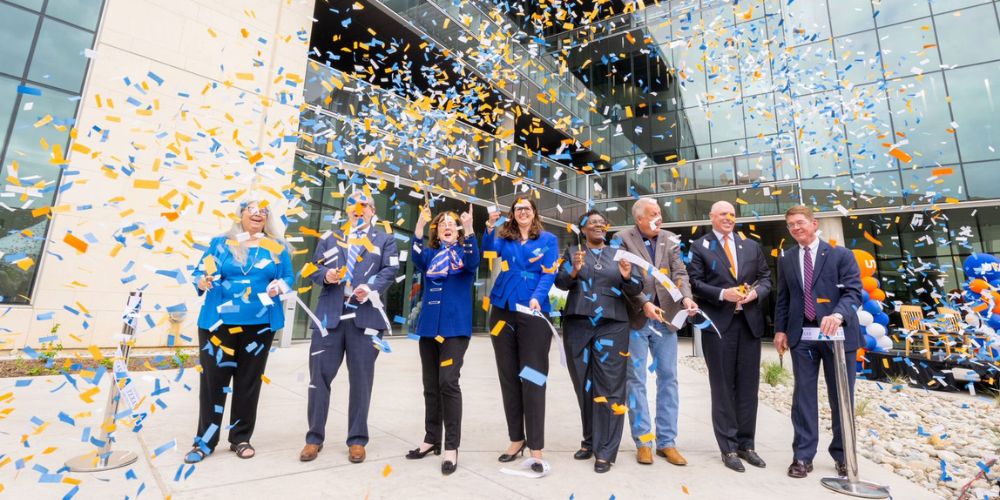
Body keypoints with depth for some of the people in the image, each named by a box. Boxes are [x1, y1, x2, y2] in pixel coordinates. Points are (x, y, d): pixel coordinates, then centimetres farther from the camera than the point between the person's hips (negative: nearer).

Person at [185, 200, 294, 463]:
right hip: (218, 322, 0)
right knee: (213, 381, 4)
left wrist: (279, 286, -14)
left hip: (259, 324, 1)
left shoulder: (277, 247, 6)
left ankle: (241, 438, 23)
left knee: (249, 382, 9)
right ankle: (205, 441, 20)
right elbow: (200, 272, 6)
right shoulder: (220, 242, 6)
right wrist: (202, 282, -16)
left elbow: (288, 277, 7)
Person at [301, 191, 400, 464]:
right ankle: (315, 437, 22)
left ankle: (357, 440, 18)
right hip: (330, 314, 2)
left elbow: (390, 270, -1)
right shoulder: (330, 238, 20)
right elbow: (315, 267, 13)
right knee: (320, 374, 4)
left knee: (361, 378, 4)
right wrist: (325, 275, -10)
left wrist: (372, 288, -20)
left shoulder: (385, 240, 13)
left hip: (366, 316, -2)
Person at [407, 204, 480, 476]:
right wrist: (420, 223, -22)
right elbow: (417, 259, -11)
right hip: (429, 326, 4)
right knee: (430, 385, 12)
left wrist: (469, 229, -31)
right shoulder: (431, 253, 11)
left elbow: (473, 263, -18)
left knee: (448, 381, -13)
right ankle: (431, 439, 27)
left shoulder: (463, 251, 4)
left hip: (455, 327, -4)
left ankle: (451, 446, -1)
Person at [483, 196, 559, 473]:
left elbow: (549, 273, -3)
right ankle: (516, 439, 22)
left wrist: (537, 297, -20)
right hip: (503, 310, 3)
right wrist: (490, 227, -17)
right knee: (508, 376, 9)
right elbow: (487, 254, -4)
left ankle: (536, 447, 4)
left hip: (533, 311, -3)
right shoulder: (503, 236, 13)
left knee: (532, 378, -4)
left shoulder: (548, 239, 7)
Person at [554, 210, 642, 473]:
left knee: (609, 388, -2)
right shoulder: (572, 252, 9)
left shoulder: (618, 254, 12)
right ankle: (589, 440, 26)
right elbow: (561, 282, -4)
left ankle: (605, 451, 7)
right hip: (578, 325, 0)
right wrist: (574, 270, -24)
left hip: (612, 326, 0)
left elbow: (635, 290, 6)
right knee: (584, 386, 9)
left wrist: (627, 276, -15)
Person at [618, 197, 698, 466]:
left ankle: (667, 442, 23)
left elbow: (680, 273, -1)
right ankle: (642, 441, 18)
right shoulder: (624, 239, -3)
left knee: (668, 379, 9)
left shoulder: (671, 240, 8)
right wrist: (643, 304, -18)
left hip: (665, 317, 4)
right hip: (636, 319, -3)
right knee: (636, 379, 4)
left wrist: (686, 298, -20)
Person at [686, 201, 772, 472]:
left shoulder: (751, 245, 15)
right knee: (723, 386, 4)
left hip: (750, 322, 4)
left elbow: (766, 277, 13)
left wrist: (756, 292, -7)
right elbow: (694, 282, -6)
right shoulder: (699, 246, 1)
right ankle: (728, 447, 15)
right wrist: (722, 294, -18)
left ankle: (746, 444, 25)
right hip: (718, 323, -4)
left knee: (748, 386, 11)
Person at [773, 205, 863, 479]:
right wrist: (780, 329, 4)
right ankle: (803, 456, 14)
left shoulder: (841, 255, 1)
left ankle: (842, 455, 26)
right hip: (802, 335, 2)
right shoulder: (786, 259, 10)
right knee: (803, 395, 5)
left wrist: (838, 315, -28)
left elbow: (853, 291, -9)